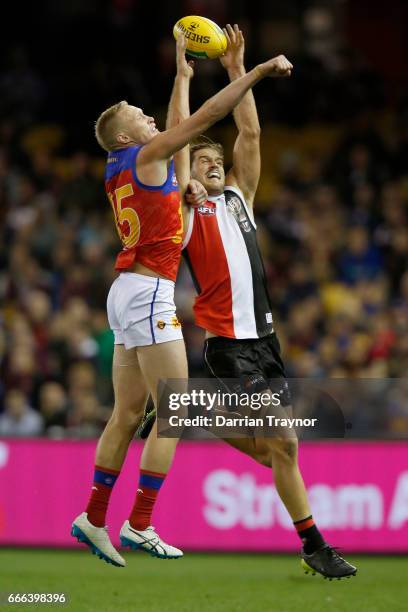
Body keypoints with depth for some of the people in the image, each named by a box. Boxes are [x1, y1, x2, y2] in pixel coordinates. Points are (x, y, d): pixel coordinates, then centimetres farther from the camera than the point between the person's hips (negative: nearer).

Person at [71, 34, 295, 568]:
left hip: (129, 293, 10)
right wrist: (257, 72, -7)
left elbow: (179, 129, 33)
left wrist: (182, 72, 31)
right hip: (148, 293, -10)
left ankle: (94, 518, 13)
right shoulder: (146, 156, -7)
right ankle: (140, 524, -13)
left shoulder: (123, 170, 17)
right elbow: (205, 118, -11)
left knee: (128, 414, 12)